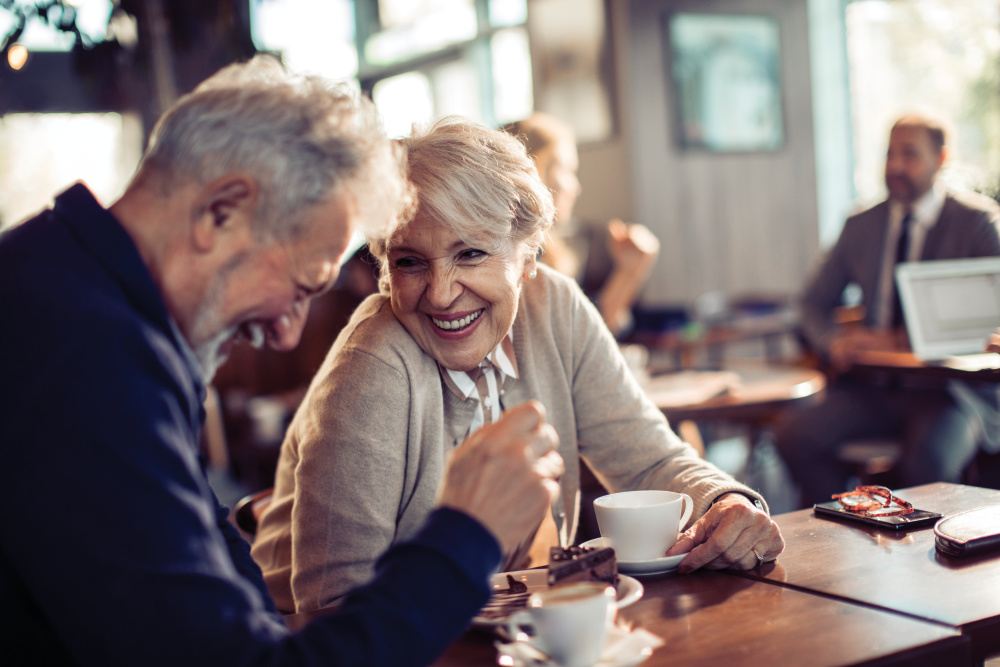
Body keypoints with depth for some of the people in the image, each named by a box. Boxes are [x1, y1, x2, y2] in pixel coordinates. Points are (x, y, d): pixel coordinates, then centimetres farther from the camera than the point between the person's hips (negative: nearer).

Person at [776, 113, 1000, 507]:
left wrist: (903, 341, -18)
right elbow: (815, 303, 19)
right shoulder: (861, 225, 14)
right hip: (871, 387, 4)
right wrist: (834, 342, -5)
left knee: (928, 460, -34)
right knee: (796, 437, -22)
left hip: (947, 386, -4)